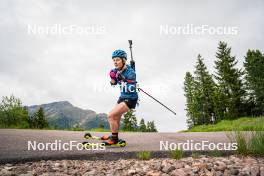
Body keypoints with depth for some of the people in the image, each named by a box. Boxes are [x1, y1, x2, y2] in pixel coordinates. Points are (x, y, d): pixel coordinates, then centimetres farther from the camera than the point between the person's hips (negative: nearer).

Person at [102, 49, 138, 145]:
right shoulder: (116, 70, -3)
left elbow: (131, 89, -32)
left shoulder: (130, 72, -25)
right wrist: (113, 78, -9)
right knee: (116, 117, 18)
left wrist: (123, 80, -36)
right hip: (122, 97, 8)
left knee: (111, 115, -14)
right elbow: (113, 83, 10)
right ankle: (113, 136, 40)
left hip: (130, 99, -8)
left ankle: (114, 139, 4)